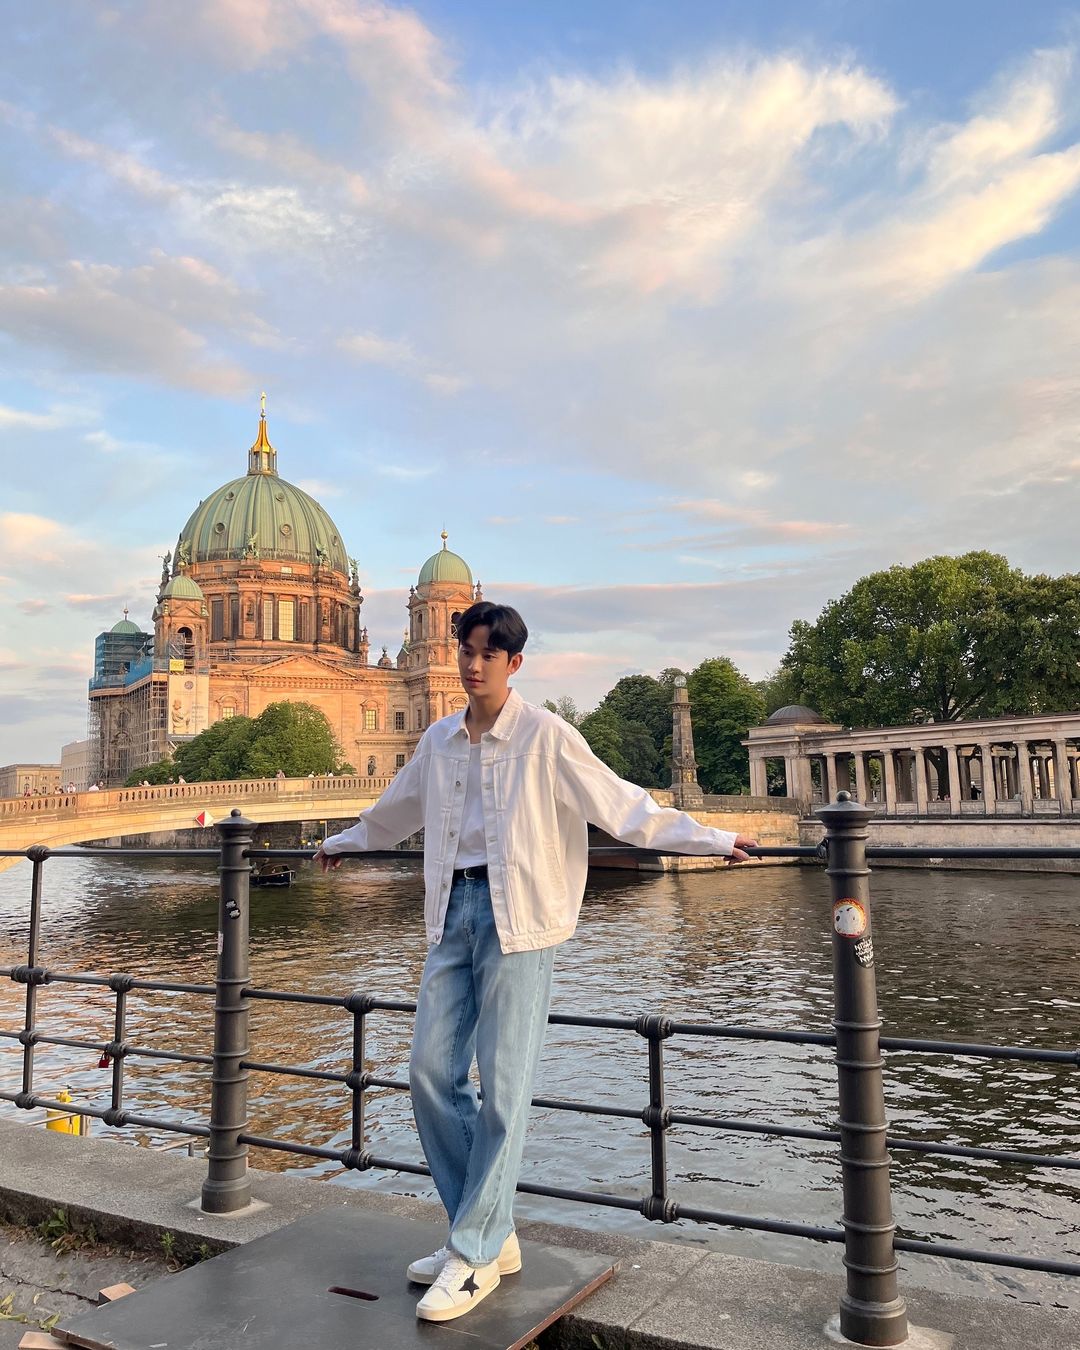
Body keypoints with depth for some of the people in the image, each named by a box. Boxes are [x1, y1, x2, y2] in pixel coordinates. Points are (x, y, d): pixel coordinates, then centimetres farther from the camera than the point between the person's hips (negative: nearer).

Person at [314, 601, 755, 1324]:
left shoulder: (546, 736, -7)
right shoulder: (439, 740, 11)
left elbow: (621, 803, -7)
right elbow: (396, 809, 28)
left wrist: (712, 839, -11)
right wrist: (342, 841, 42)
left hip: (518, 917, -6)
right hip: (453, 910, 6)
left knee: (503, 1088, -2)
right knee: (432, 1073, 6)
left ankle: (476, 1255, 14)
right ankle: (491, 1234, 22)